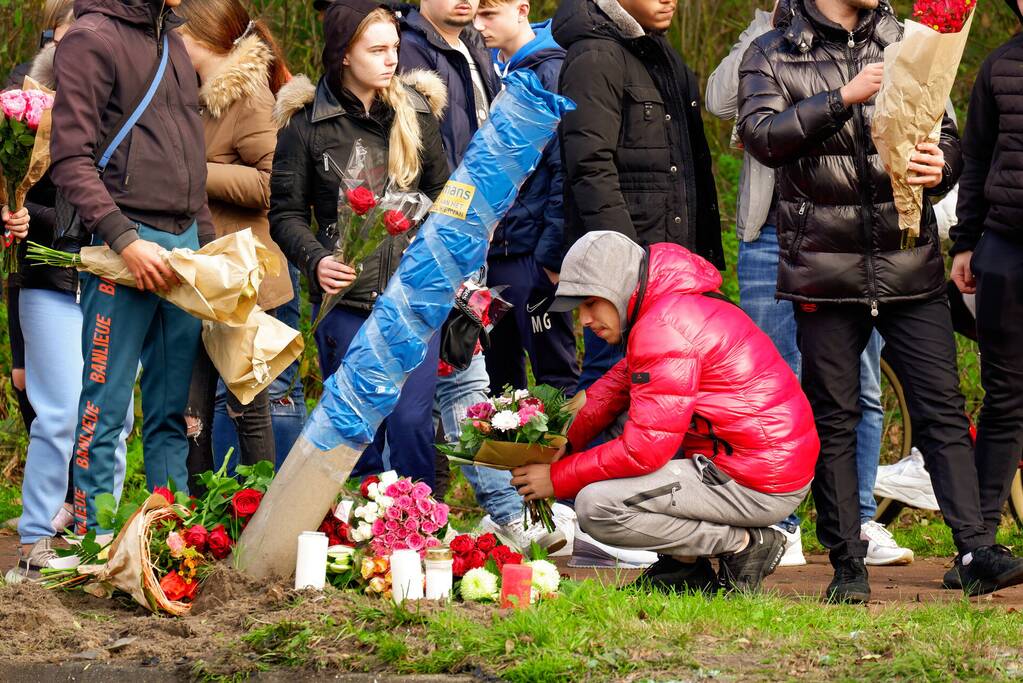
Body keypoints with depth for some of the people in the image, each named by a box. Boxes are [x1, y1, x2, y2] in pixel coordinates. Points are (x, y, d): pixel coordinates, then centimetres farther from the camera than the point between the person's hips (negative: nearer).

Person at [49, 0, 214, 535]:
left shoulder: (172, 43, 17)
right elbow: (70, 159, -12)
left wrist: (208, 242, 15)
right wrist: (124, 239, -19)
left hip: (184, 244, 8)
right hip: (128, 244, -7)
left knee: (171, 411, 10)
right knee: (105, 409, -4)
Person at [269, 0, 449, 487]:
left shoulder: (416, 112, 8)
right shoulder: (307, 123, 0)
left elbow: (442, 196, 18)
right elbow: (286, 213, 2)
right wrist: (316, 260, -16)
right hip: (346, 300, -1)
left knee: (410, 421, -8)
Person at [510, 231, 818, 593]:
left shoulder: (664, 330, -19)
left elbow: (644, 449, -21)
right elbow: (615, 387, 20)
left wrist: (558, 478, -11)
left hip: (759, 486, -11)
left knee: (596, 508, -16)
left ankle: (744, 545, -7)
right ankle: (686, 563, 12)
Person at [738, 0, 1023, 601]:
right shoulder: (773, 56, 5)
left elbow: (946, 135, 13)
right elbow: (761, 134, -11)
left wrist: (941, 168, -10)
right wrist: (844, 98, -16)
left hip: (910, 265, 2)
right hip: (825, 273, -2)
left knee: (943, 407, -4)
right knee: (834, 419, 3)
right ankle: (848, 567, 9)